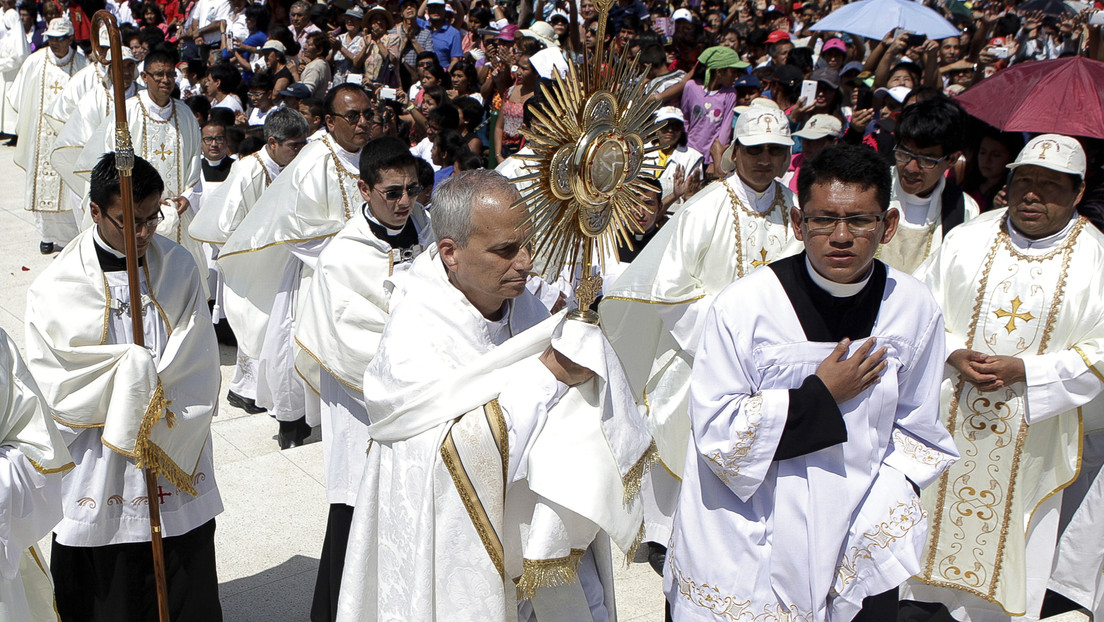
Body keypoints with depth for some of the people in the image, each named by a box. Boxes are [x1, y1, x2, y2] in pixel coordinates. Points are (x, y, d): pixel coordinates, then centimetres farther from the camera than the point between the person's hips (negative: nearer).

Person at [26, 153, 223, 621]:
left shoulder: (178, 267, -2)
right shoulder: (56, 287, -8)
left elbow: (200, 368, -4)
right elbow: (50, 382, -9)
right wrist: (130, 367, -15)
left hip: (178, 456, 2)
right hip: (94, 467, -1)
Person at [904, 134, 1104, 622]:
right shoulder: (967, 239, -2)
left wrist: (1025, 371, -18)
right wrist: (953, 354, -15)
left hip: (1030, 433, -1)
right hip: (948, 418, 1)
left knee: (1011, 535, 11)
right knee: (936, 515, 13)